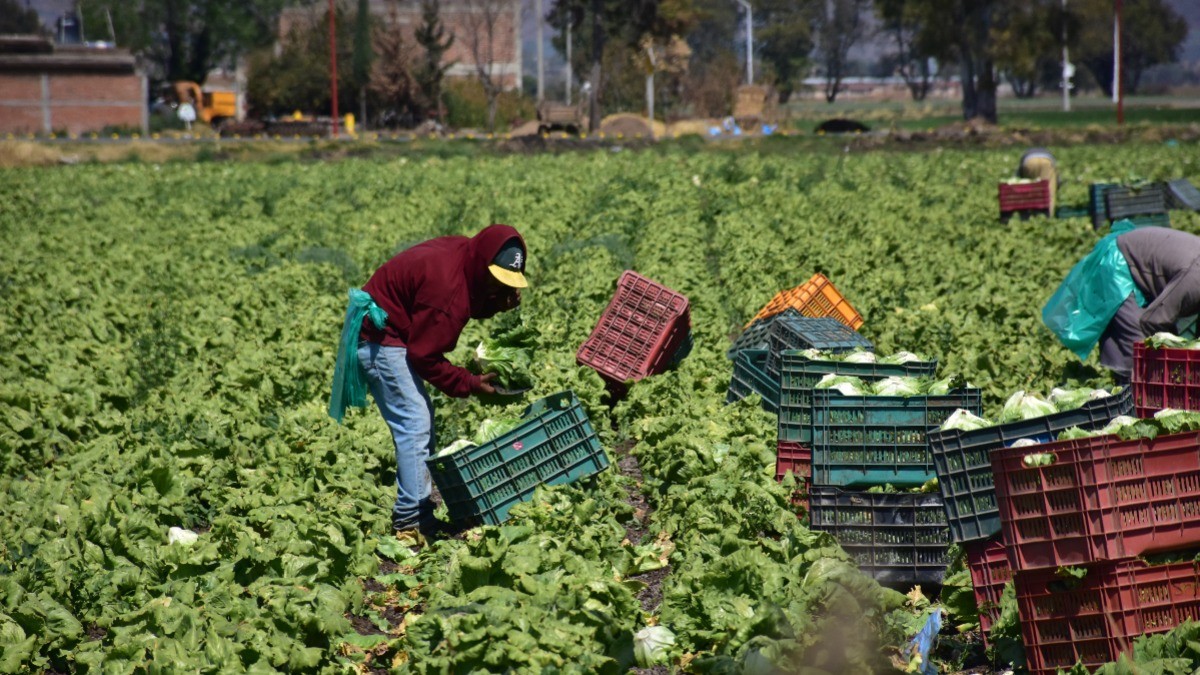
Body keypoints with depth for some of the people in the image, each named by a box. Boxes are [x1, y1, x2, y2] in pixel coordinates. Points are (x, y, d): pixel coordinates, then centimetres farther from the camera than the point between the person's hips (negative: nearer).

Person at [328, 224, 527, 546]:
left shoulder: (465, 257, -2)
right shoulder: (447, 288, -30)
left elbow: (472, 304, 10)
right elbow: (425, 355, -24)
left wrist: (501, 301, -11)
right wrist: (470, 384, -17)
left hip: (383, 332, 11)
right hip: (381, 338, -11)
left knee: (421, 421, 14)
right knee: (415, 425, -15)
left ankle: (420, 517, 19)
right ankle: (411, 525, -16)